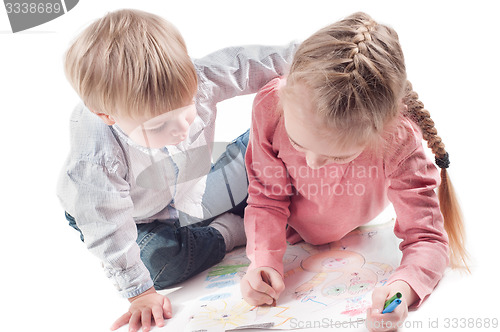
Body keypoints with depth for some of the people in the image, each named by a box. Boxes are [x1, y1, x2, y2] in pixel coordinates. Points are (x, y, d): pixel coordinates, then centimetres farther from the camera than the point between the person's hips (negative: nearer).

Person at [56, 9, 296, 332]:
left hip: (194, 193, 3)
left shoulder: (193, 82, -33)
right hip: (142, 218, -3)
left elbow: (243, 64, -17)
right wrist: (140, 293, -21)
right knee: (157, 260, -31)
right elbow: (109, 233, -29)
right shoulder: (96, 162, -41)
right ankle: (231, 230, -7)